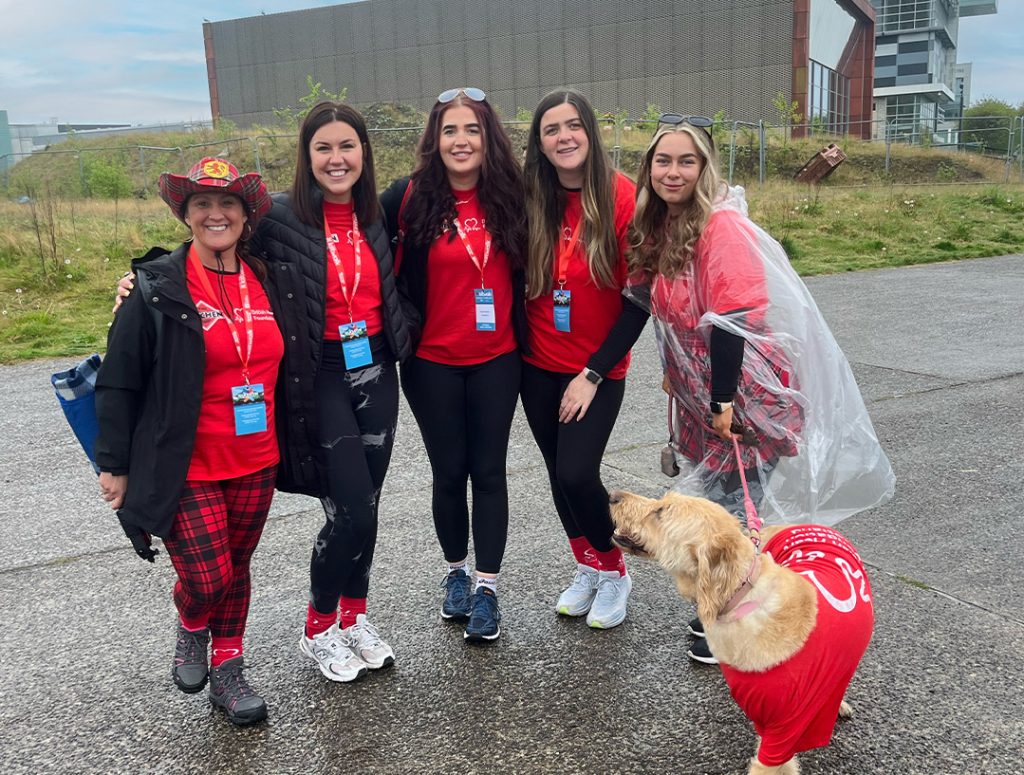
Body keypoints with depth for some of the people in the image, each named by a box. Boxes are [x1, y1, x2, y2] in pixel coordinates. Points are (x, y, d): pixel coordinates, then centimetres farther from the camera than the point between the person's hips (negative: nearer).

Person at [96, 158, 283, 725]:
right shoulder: (157, 289, -11)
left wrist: (287, 446, 13)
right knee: (207, 576, -4)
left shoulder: (263, 281, 3)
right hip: (185, 468, -4)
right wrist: (113, 464, -6)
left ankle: (227, 670, 34)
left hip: (255, 464, 4)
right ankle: (191, 629, 31)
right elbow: (118, 384, -7)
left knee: (236, 567, 15)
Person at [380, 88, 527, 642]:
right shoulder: (410, 197, -7)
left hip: (496, 360, 1)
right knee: (448, 471, 10)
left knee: (488, 470, 5)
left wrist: (521, 328, 5)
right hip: (432, 362, -1)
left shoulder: (508, 197, -1)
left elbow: (523, 269, 11)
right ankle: (455, 571, 30)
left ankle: (486, 586, 17)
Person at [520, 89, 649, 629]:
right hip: (538, 366, 4)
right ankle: (587, 569, 34)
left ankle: (614, 573, 16)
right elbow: (519, 279, 7)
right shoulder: (531, 201, -2)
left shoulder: (622, 198, -13)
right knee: (559, 473, 11)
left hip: (597, 368, -4)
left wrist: (595, 373, -14)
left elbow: (638, 299, -13)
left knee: (576, 474, -11)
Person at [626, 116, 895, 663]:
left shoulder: (722, 225, -18)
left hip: (748, 391, -8)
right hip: (700, 392, 8)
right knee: (714, 500, 16)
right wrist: (689, 389, 13)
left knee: (735, 506, 0)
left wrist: (723, 400, -22)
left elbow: (731, 319, -22)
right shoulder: (660, 227, 7)